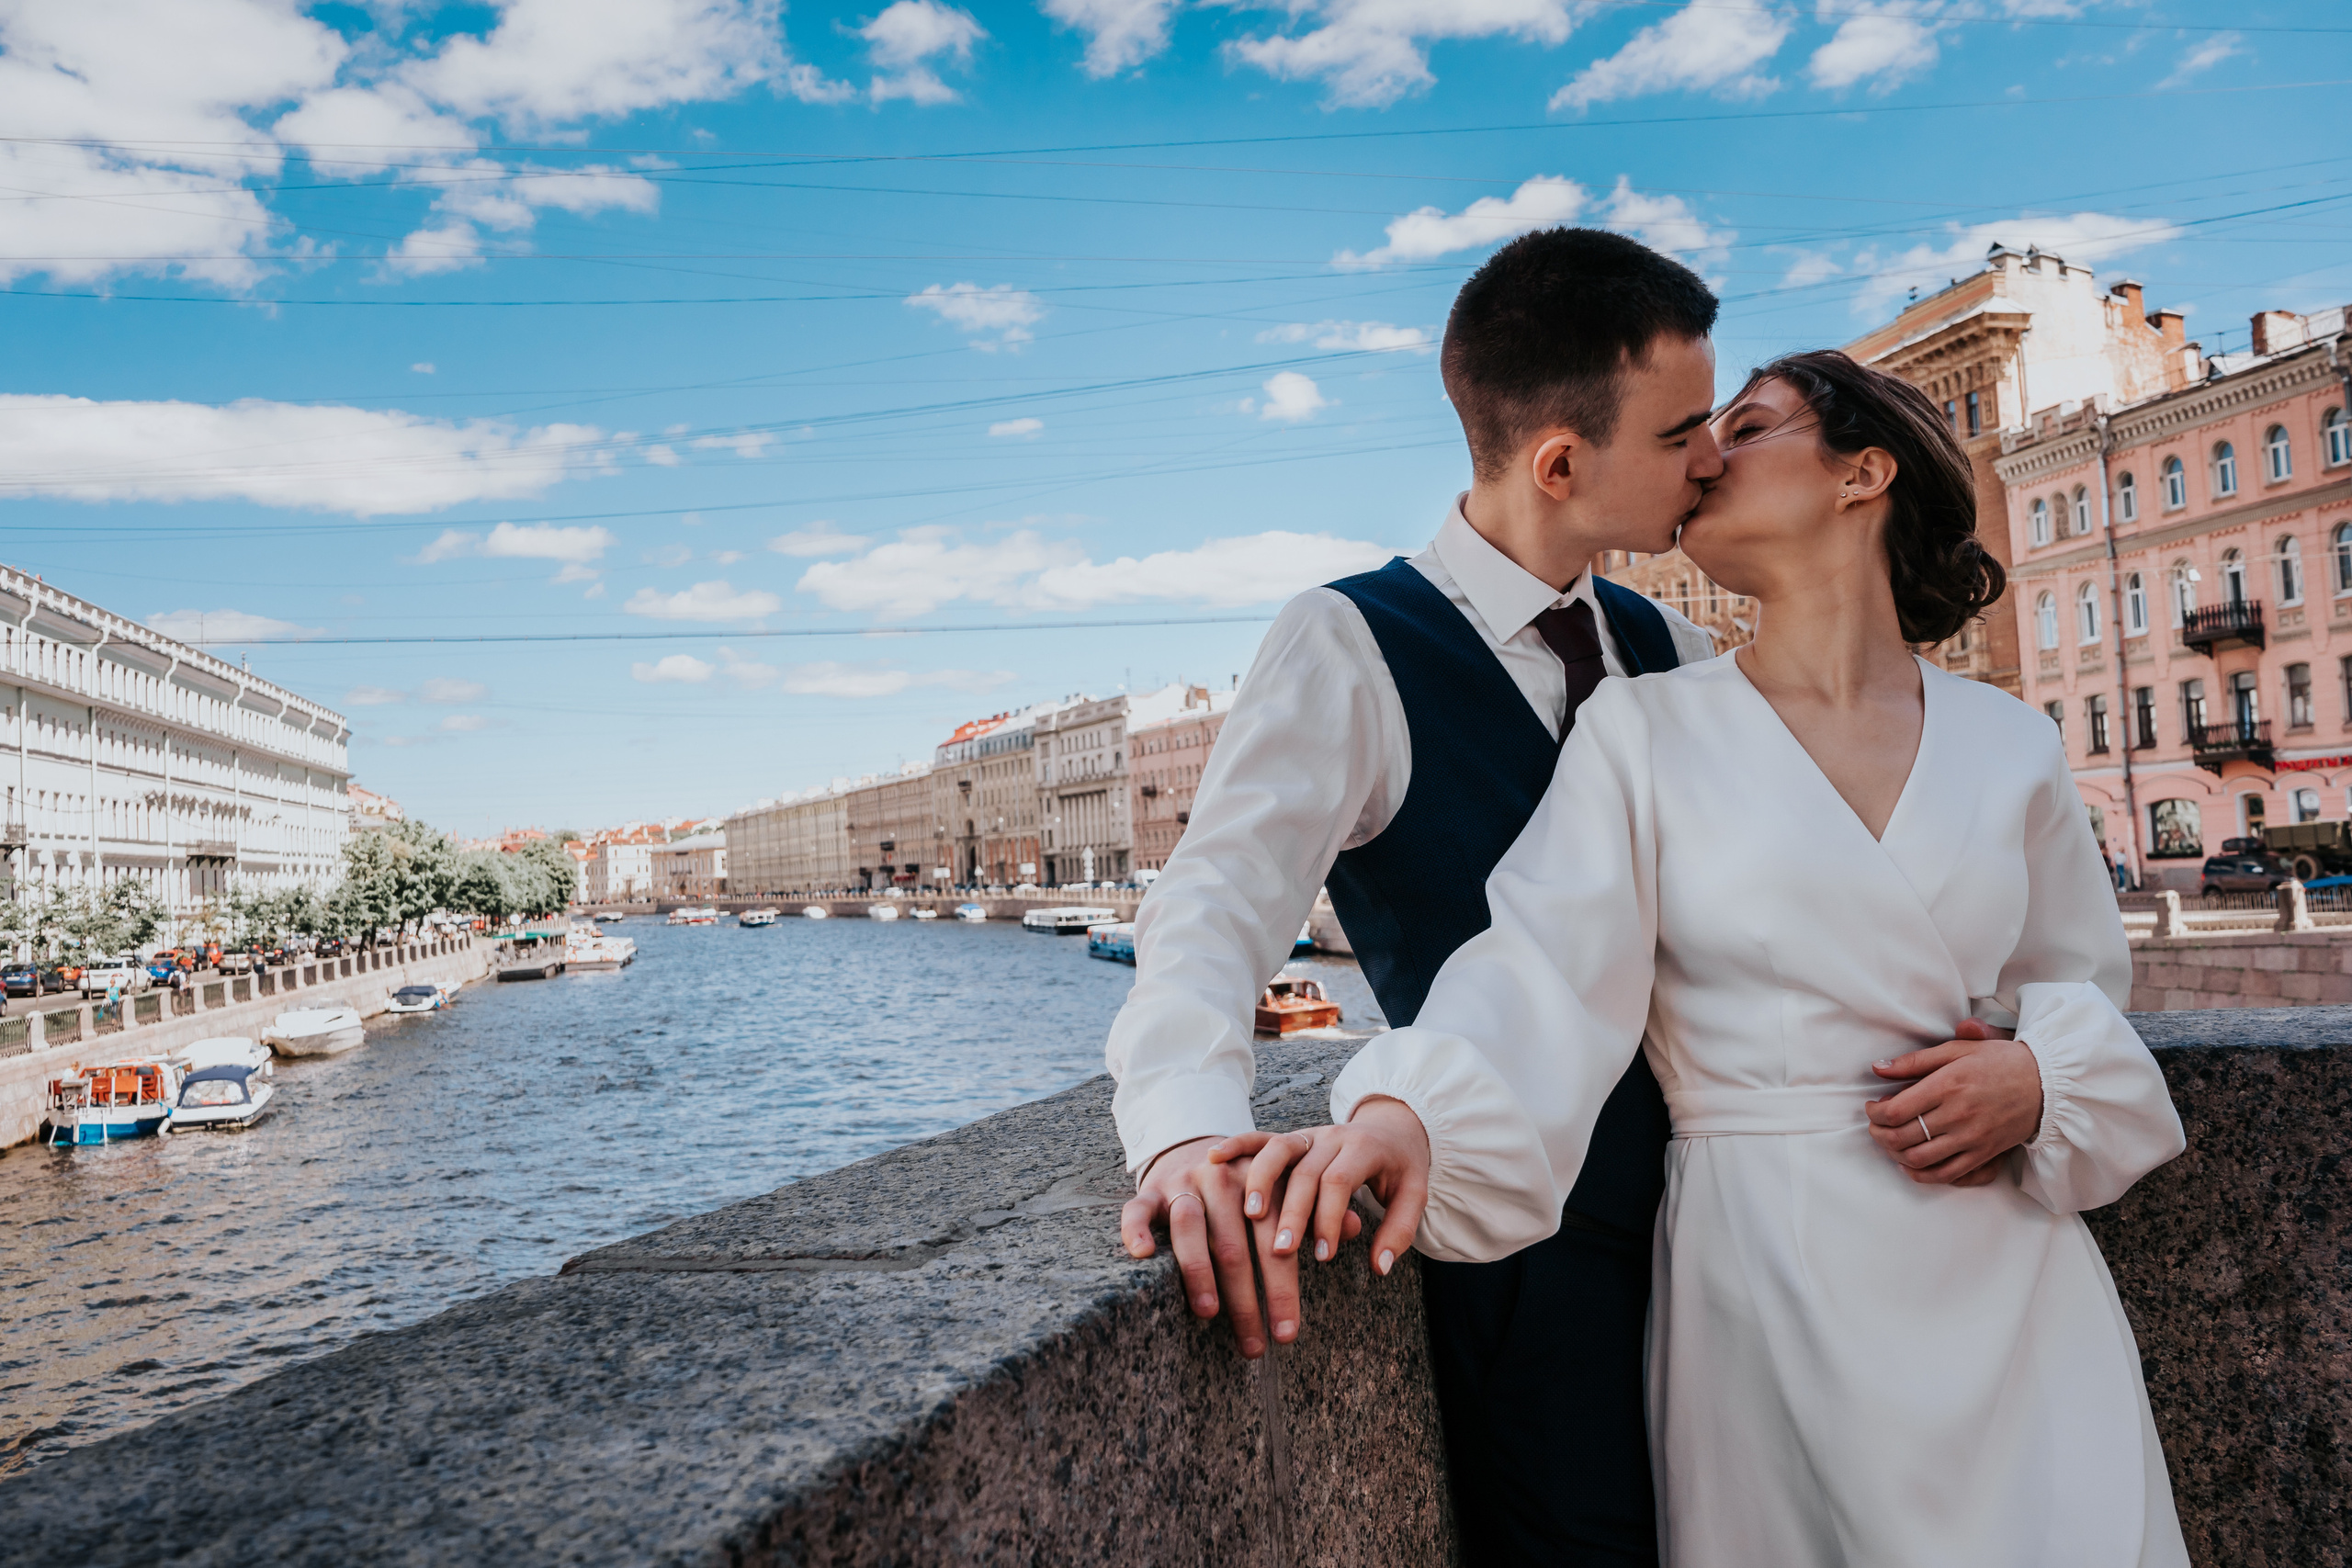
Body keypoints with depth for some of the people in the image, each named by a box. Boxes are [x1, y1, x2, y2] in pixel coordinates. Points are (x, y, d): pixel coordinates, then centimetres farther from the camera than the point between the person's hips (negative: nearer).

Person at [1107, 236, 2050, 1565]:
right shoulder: (1351, 647, -12)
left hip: (1710, 1213, 6)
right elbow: (1219, 907, -22)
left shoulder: (1672, 655, 7)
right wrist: (1190, 1126, -42)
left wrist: (2030, 1057, -12)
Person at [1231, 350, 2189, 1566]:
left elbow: (2086, 984, 15)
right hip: (1769, 1275, -3)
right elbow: (1546, 969, -16)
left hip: (2011, 1270, 3)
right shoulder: (1648, 729, -4)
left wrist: (2037, 1080, -8)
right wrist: (1404, 1111, -35)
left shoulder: (2008, 745, 5)